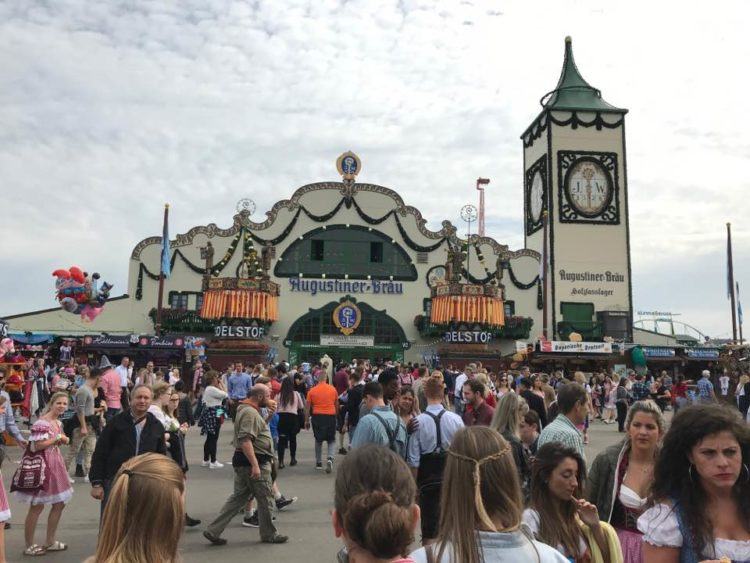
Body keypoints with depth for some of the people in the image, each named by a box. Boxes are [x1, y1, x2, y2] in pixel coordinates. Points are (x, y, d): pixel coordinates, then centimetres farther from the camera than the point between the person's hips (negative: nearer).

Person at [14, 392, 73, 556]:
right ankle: (29, 546, 16)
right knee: (37, 506, 1)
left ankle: (50, 541, 25)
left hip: (55, 464, 9)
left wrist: (62, 440, 4)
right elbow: (36, 446, -24)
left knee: (60, 503, 13)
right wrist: (58, 438, -20)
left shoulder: (58, 422, 11)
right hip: (42, 465, -9)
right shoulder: (42, 422, -18)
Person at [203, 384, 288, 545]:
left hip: (243, 462, 10)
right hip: (254, 461, -10)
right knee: (265, 499, 5)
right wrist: (255, 465, -29)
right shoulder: (250, 413, -19)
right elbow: (246, 441, -28)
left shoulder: (248, 410, 15)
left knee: (239, 497, 14)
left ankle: (213, 531, 14)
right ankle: (269, 534, 20)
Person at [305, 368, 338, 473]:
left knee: (318, 440, 16)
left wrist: (307, 421, 10)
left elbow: (307, 407, 1)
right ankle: (330, 458, -12)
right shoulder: (333, 389, 0)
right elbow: (336, 404, 11)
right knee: (331, 440, 11)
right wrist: (335, 415, 26)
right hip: (331, 416, 0)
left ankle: (319, 463, 21)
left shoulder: (312, 391, -2)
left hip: (317, 417, 0)